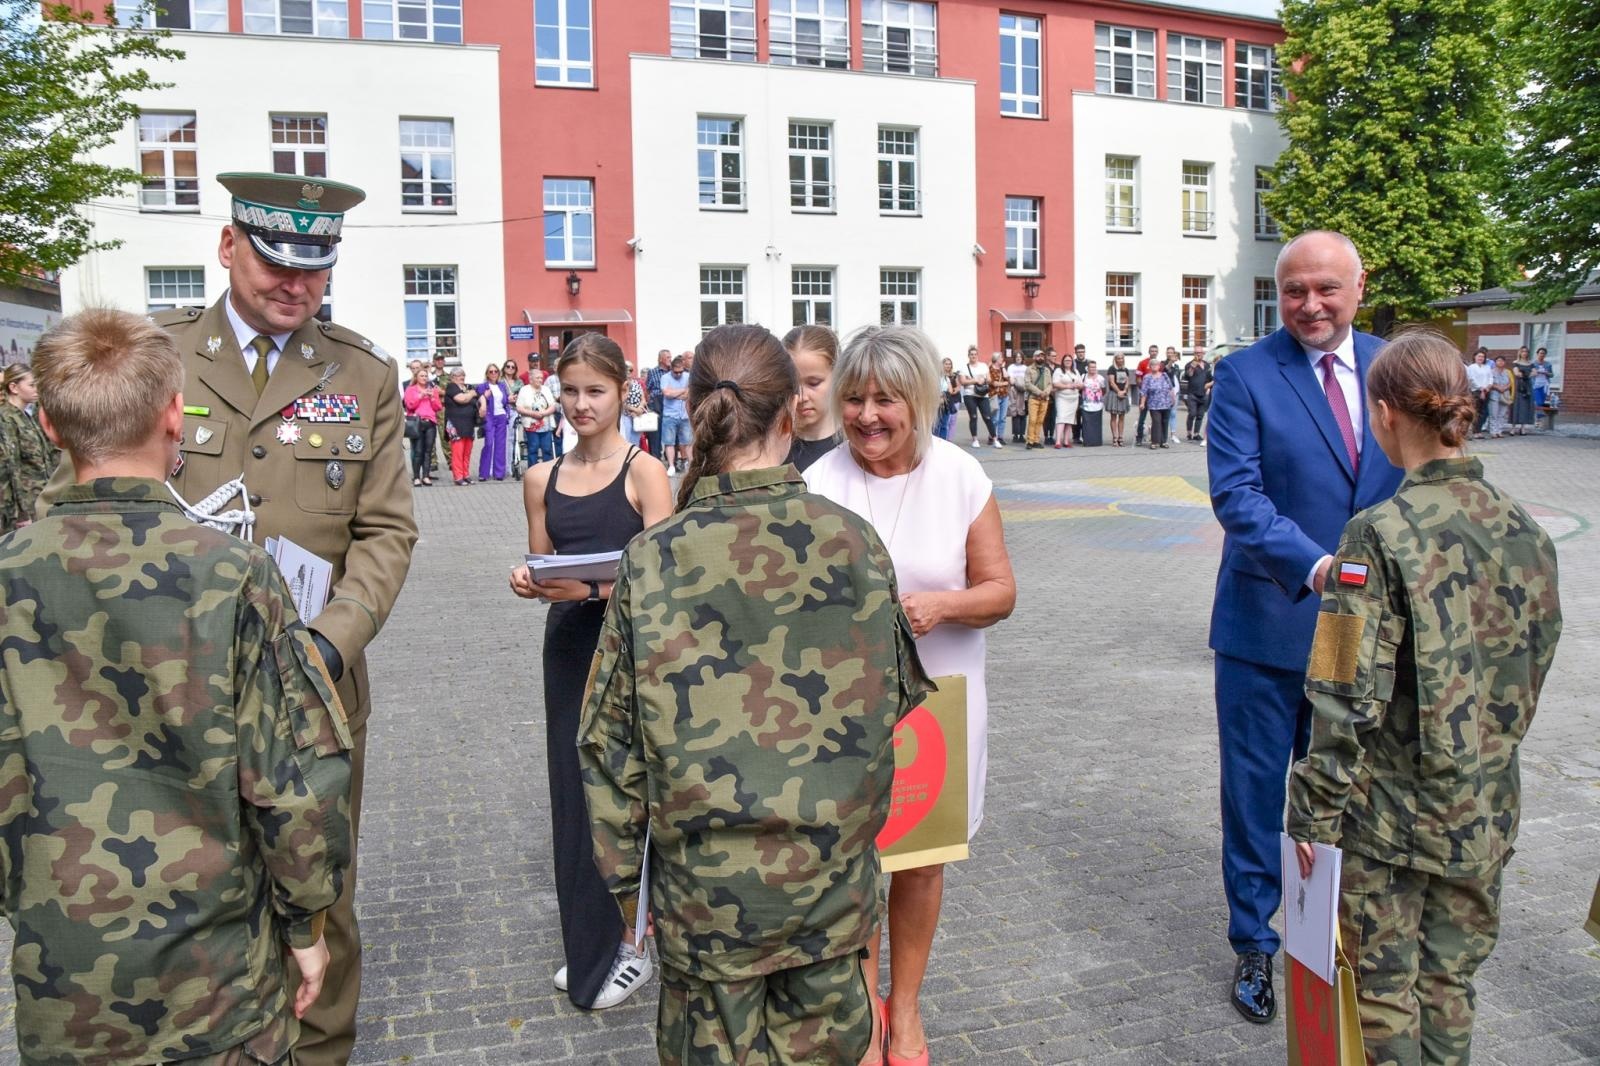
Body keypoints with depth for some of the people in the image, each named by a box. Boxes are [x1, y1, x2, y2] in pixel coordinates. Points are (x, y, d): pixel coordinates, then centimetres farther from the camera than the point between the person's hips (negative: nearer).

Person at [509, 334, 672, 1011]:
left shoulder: (644, 472, -7)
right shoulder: (542, 479, 8)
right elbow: (541, 568, 15)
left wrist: (592, 587, -27)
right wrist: (528, 583, -7)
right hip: (567, 646, 5)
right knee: (571, 791, 10)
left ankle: (627, 946, 17)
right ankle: (587, 946, 27)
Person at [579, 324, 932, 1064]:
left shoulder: (652, 562, -13)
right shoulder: (853, 541, -9)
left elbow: (612, 738, -5)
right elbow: (900, 691, 5)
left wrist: (623, 871, 7)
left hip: (705, 880, -1)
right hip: (833, 871, 2)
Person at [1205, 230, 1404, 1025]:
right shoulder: (1244, 376, -8)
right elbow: (1236, 493, -18)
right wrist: (1312, 565, -30)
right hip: (1268, 623, -3)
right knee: (1256, 793, 9)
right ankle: (1254, 944, 26)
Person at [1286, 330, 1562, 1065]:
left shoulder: (1381, 534, -20)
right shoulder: (1522, 528, -1)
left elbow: (1351, 695, -20)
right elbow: (1534, 667, 8)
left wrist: (1316, 811, -11)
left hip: (1390, 811, -6)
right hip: (1483, 810, 6)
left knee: (1382, 994, 10)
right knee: (1450, 989, 20)